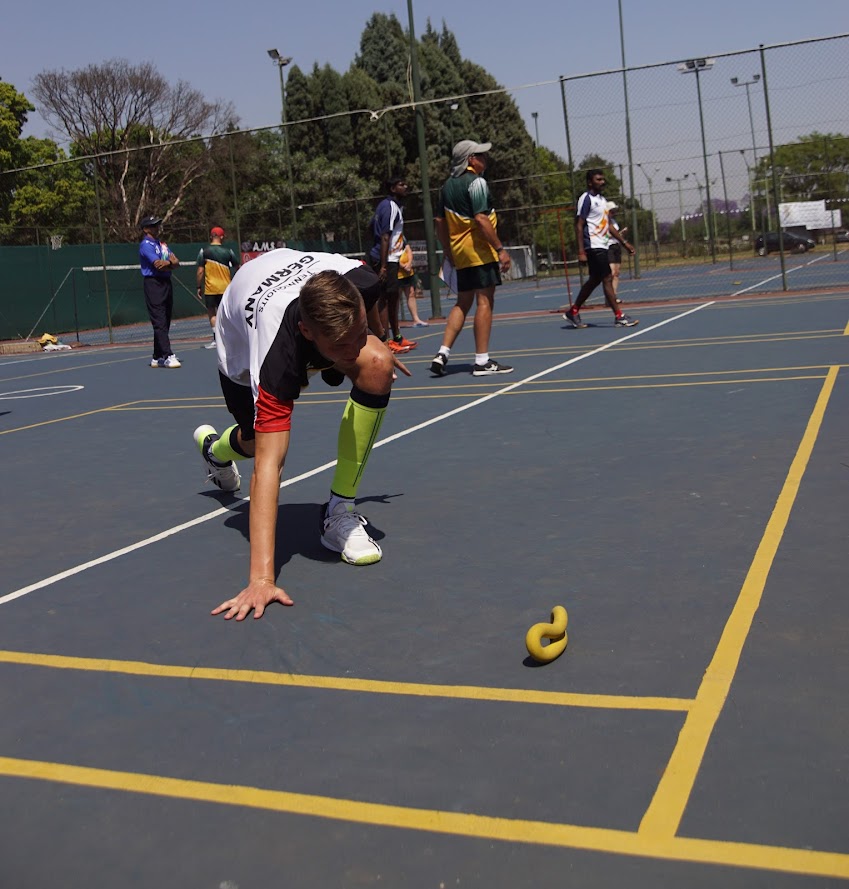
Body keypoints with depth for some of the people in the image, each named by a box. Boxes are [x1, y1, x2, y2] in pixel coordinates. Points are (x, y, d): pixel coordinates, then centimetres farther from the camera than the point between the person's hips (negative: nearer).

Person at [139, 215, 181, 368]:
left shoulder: (162, 244, 20)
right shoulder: (146, 245, -6)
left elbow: (176, 263, 12)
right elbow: (158, 265, -17)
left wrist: (169, 262, -11)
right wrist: (172, 263, 1)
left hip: (167, 283, 9)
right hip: (154, 284, -8)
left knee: (165, 323, 8)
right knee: (159, 322, -12)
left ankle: (157, 358, 14)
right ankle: (167, 356, -18)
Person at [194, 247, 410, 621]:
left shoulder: (357, 282, -37)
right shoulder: (276, 359, -48)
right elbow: (268, 465, -50)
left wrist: (378, 347, 14)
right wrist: (261, 578, -55)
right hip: (244, 342, -3)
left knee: (377, 368, -27)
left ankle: (339, 510, -15)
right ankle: (215, 447, 54)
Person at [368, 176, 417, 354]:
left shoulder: (393, 206, 16)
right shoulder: (390, 206, -14)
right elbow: (384, 237, -21)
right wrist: (383, 266, -25)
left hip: (391, 259, 10)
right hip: (386, 260, -10)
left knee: (393, 297, 16)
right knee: (385, 299, -8)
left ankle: (397, 338, 25)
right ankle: (384, 342, -6)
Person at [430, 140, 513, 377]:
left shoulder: (448, 185, 14)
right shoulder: (476, 182, -11)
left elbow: (440, 221, 16)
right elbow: (481, 219, -20)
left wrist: (448, 251, 21)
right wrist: (500, 249, -19)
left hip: (460, 252, 8)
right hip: (480, 251, -8)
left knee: (462, 303, 14)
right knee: (485, 302, -3)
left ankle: (442, 353, 6)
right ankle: (482, 361, -2)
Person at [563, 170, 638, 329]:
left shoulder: (602, 199, 17)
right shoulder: (586, 199, -10)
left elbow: (608, 225, 22)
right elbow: (579, 226, -14)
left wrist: (624, 242, 19)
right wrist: (581, 251, -21)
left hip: (602, 246, 10)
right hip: (593, 247, -10)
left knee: (594, 280, 13)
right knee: (607, 279, -9)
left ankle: (573, 313, 21)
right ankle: (619, 317, -6)